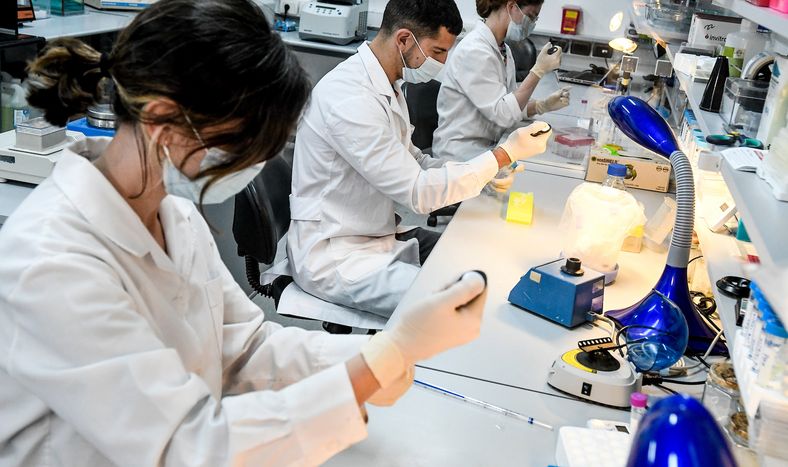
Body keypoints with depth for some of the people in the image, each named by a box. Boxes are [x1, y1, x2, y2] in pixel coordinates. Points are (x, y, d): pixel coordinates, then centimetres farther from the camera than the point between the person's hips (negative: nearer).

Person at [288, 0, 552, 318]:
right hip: (334, 256, -10)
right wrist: (504, 154, -16)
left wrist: (486, 172, 0)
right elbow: (418, 193, -24)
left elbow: (411, 163, 15)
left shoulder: (387, 85, 6)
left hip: (379, 234, 10)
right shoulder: (349, 96, -25)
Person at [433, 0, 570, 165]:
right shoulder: (474, 51, -20)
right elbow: (504, 114, -23)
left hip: (489, 146, 8)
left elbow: (513, 103, 10)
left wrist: (544, 105, -7)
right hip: (461, 153, -8)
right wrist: (539, 70, -21)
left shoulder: (503, 50, 8)